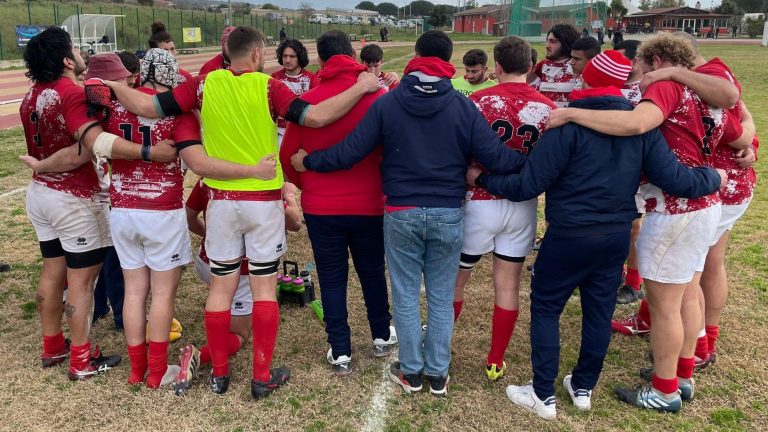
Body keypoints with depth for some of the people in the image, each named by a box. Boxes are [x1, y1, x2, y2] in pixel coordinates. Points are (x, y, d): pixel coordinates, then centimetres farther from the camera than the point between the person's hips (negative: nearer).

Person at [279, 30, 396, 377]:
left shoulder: (308, 101, -8)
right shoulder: (378, 98, -9)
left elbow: (288, 157, 0)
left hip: (321, 207, -1)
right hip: (368, 205, 1)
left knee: (332, 279, 10)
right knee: (372, 272, 19)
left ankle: (340, 353, 16)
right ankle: (381, 337, 35)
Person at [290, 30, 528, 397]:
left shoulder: (387, 103, -4)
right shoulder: (463, 106, -5)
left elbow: (349, 152, -5)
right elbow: (495, 158, -8)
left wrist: (307, 162, 12)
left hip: (401, 213, 0)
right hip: (448, 215, 1)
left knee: (406, 296, 13)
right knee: (441, 298, 13)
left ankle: (410, 372, 24)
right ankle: (437, 374, 24)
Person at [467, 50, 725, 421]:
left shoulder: (570, 124, -17)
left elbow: (527, 186, -18)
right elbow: (676, 180, -5)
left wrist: (481, 179, -4)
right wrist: (714, 178, 15)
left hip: (569, 236, -5)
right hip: (617, 236, 6)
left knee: (545, 309, 9)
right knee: (599, 312, 17)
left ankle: (543, 396, 16)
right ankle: (583, 388, 32)